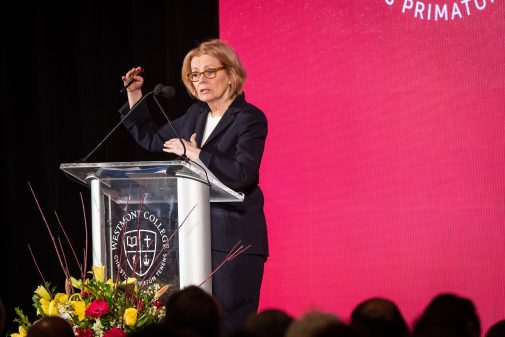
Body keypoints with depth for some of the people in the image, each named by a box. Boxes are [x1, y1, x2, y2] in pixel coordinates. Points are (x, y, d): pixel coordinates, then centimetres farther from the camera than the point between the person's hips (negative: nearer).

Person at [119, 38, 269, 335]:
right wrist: (134, 95, 17)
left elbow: (242, 174, -21)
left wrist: (195, 154, -17)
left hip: (233, 239, -7)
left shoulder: (250, 119, -8)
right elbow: (152, 139, 26)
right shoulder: (196, 115, 15)